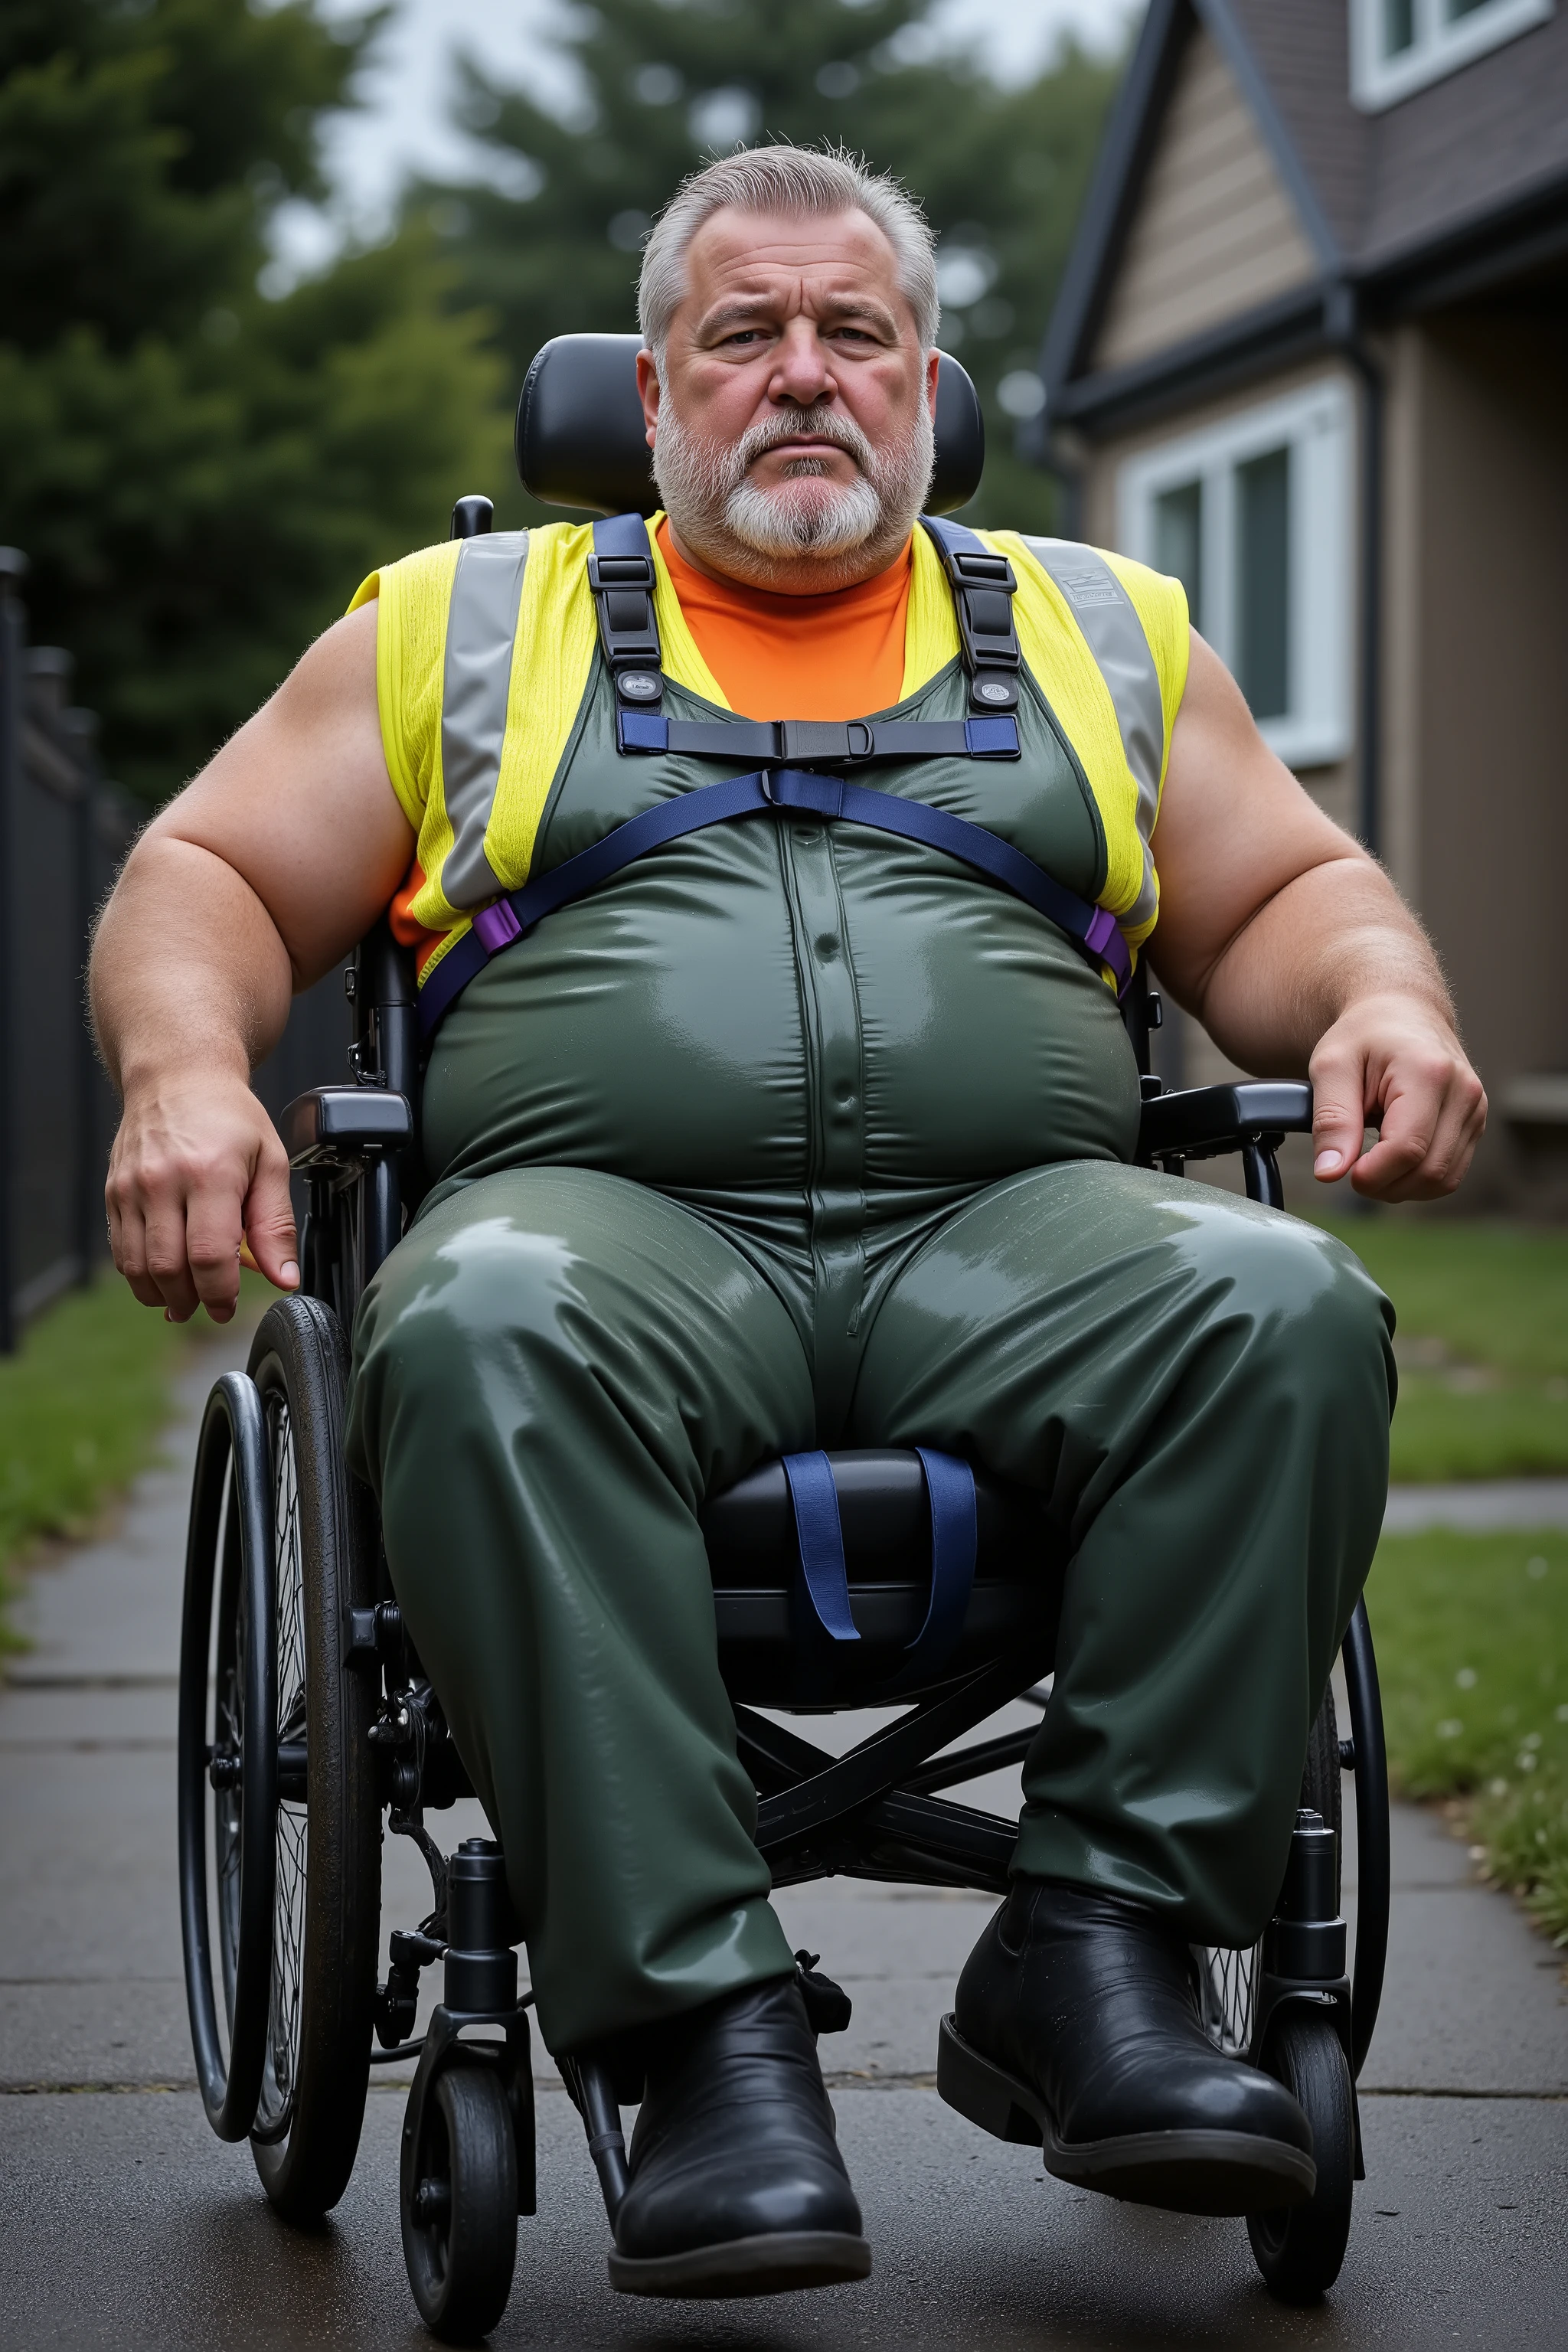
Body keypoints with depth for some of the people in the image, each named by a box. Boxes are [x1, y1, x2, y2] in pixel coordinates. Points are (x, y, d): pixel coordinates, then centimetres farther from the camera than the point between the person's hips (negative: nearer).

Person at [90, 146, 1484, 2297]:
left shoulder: (1106, 632, 26)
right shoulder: (457, 624, 22)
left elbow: (1292, 893, 25)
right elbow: (204, 878, 18)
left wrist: (1385, 1000, 0)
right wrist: (187, 1069, -5)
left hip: (1012, 1230, 2)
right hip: (611, 1218, -1)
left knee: (1282, 1309, -31)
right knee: (481, 1337, -38)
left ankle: (1100, 1938, -25)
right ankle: (700, 2016, -37)